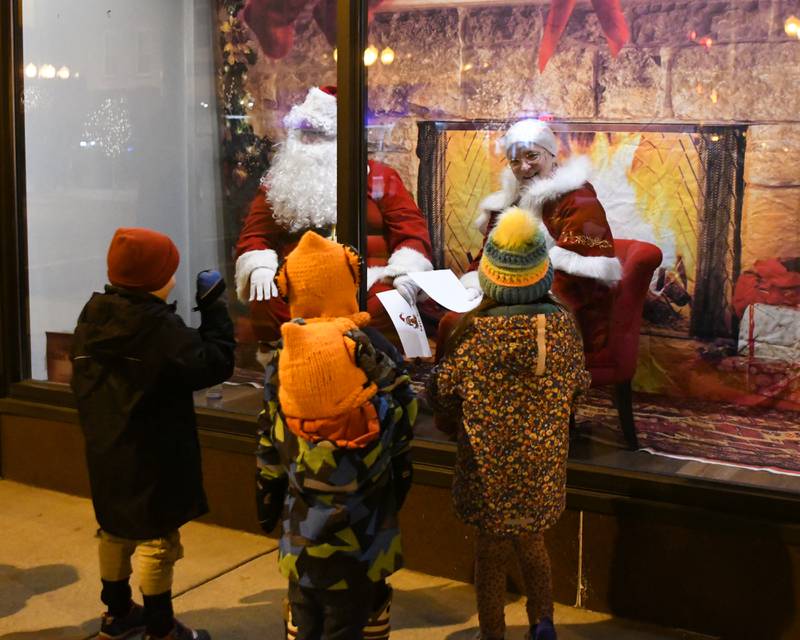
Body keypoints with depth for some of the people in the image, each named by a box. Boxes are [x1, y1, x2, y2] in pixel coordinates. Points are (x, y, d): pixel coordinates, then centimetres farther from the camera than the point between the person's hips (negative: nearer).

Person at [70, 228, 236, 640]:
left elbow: (82, 376, 11)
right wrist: (213, 307, -14)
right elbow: (215, 364, -21)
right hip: (151, 453, -8)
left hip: (106, 448, 8)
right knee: (156, 536, 4)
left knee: (115, 529, 20)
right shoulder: (158, 325, -24)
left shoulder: (93, 315, 0)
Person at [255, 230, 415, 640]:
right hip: (360, 506, -3)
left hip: (303, 509, 3)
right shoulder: (369, 346, -10)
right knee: (363, 599, 10)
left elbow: (269, 436, 4)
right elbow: (399, 421, -5)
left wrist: (268, 493, 16)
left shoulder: (283, 353, -3)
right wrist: (400, 473, 10)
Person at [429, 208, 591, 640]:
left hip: (489, 462, -2)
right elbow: (577, 386, 4)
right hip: (542, 462, 2)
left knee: (491, 548, 16)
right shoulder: (561, 324, -12)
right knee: (531, 543, 25)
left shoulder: (475, 331, -20)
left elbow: (442, 396, -10)